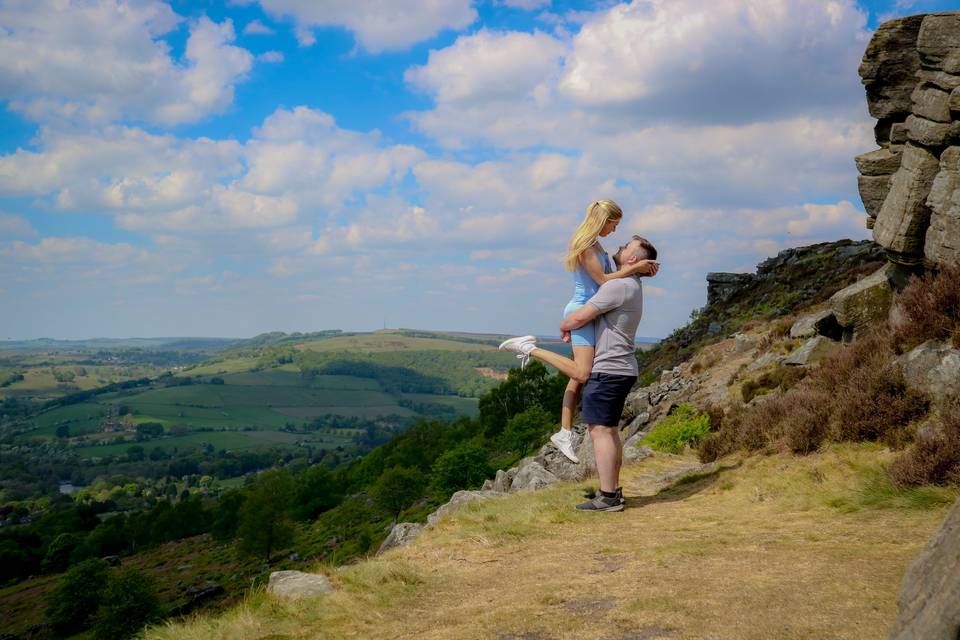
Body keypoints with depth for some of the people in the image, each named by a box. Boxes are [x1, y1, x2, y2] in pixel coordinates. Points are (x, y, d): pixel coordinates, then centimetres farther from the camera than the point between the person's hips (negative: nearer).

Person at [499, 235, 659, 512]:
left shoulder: (618, 285, -17)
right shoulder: (632, 286, 16)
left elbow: (579, 317, -16)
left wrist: (564, 326, 4)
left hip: (608, 370, -10)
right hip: (622, 369, 10)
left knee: (600, 430, -9)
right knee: (610, 430, 15)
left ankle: (607, 497, -9)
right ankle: (613, 490, 20)